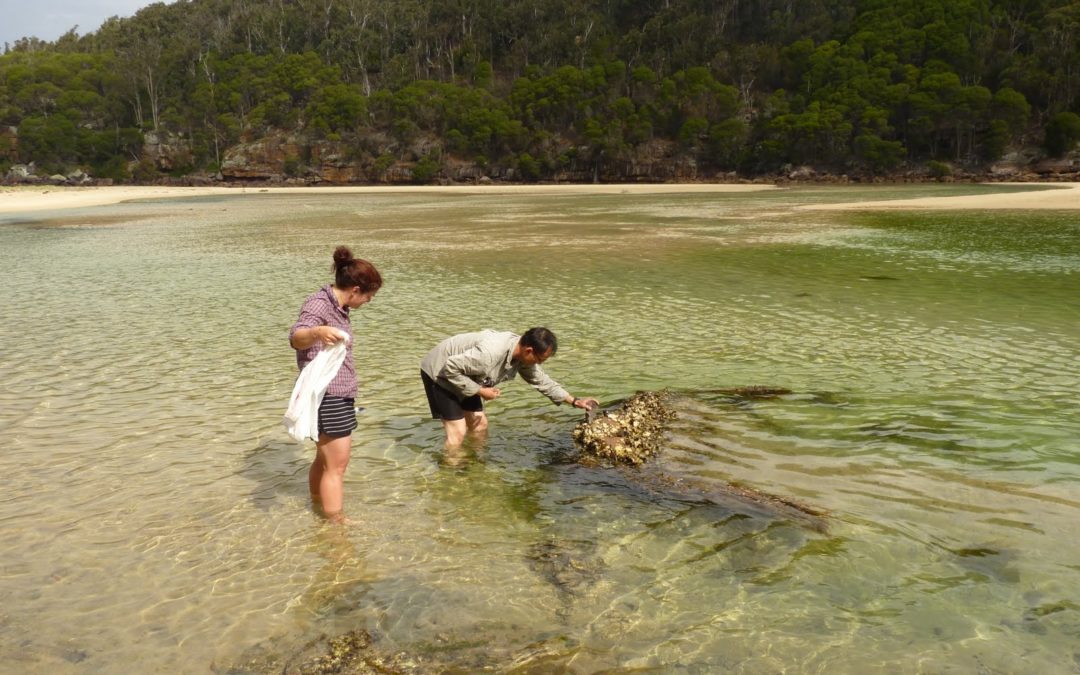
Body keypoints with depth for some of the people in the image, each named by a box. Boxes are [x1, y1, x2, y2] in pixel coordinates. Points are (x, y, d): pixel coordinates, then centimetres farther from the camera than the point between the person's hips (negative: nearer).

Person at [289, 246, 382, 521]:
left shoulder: (338, 308, 12)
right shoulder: (318, 304, -17)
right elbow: (296, 338, -35)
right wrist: (317, 332, -56)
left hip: (339, 396, 10)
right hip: (327, 397, -10)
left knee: (325, 459, 20)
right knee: (336, 465, -6)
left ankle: (318, 509, 33)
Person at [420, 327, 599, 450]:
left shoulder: (523, 356, -11)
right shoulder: (490, 352, -39)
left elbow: (542, 381, 4)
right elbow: (450, 368, -33)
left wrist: (574, 401, 1)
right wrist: (480, 391, -26)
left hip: (461, 377, 8)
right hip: (439, 372, -8)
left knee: (479, 425, 10)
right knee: (457, 431, -11)